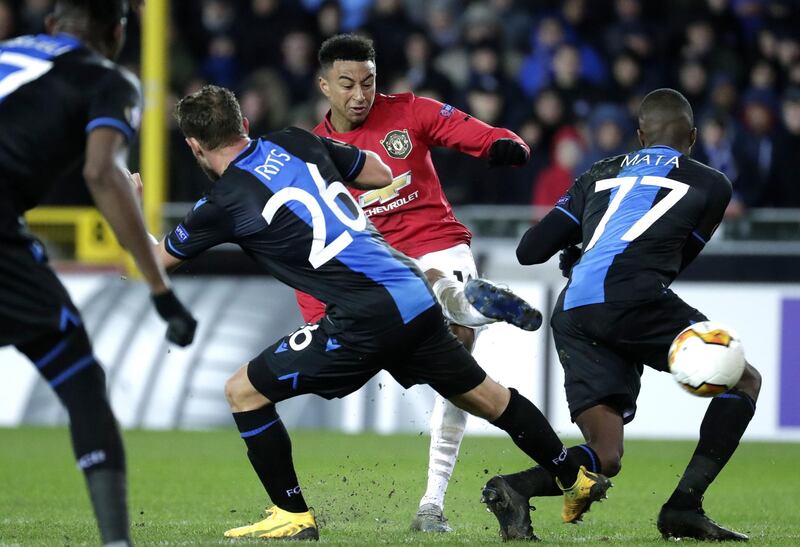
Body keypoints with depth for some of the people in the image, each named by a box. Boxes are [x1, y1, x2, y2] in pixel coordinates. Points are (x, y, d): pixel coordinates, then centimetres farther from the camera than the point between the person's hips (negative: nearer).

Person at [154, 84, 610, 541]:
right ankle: (577, 480, 39)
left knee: (244, 392, 4)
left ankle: (293, 515, 8)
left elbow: (156, 260, 12)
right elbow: (381, 173, 23)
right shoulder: (296, 143, 10)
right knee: (481, 395, 26)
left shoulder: (223, 204, -5)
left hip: (367, 321, -7)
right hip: (418, 296, 7)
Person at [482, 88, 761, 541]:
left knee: (605, 457, 8)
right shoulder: (712, 185, 20)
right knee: (744, 379, 13)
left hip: (572, 314, 5)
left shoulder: (599, 176, 27)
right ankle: (684, 507, -1)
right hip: (632, 300, -5)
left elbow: (530, 251, 23)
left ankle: (515, 488, -20)